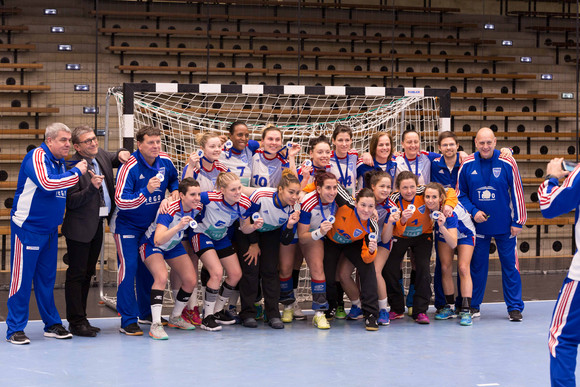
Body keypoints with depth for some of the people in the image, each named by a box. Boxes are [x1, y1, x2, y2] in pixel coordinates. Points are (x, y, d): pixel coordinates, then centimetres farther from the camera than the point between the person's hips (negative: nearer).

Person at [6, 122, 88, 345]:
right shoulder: (36, 157, -14)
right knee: (22, 278, -3)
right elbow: (47, 184, -29)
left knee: (46, 279, 14)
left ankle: (52, 324, 22)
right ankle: (15, 329, 3)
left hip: (50, 230, 8)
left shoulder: (60, 162, 11)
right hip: (27, 228, -8)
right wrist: (76, 172, -20)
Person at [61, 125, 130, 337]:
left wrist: (121, 154, 4)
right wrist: (91, 187, -30)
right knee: (76, 274, -2)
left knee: (87, 273, 15)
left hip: (97, 224, 8)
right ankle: (76, 322, 4)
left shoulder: (101, 154, 5)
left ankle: (81, 319, 24)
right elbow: (71, 202, -19)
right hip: (80, 227, -8)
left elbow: (115, 159, 27)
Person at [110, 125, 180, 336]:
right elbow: (121, 200, -32)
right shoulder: (129, 167, -25)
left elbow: (174, 179, 16)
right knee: (129, 267, -12)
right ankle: (128, 321, -9)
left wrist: (175, 190, -5)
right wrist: (146, 191, -43)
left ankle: (146, 313, 28)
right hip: (127, 224, -6)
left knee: (148, 268, 13)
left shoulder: (165, 161, -7)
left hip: (151, 224, 6)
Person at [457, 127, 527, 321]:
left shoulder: (507, 163, -9)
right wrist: (473, 211, -8)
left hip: (505, 225, -1)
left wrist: (518, 221, -4)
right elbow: (460, 194, 6)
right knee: (477, 265, 9)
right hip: (478, 224, 1)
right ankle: (473, 305, 21)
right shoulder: (467, 165, -4)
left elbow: (517, 193, -3)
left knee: (510, 265, 3)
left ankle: (514, 307, 13)